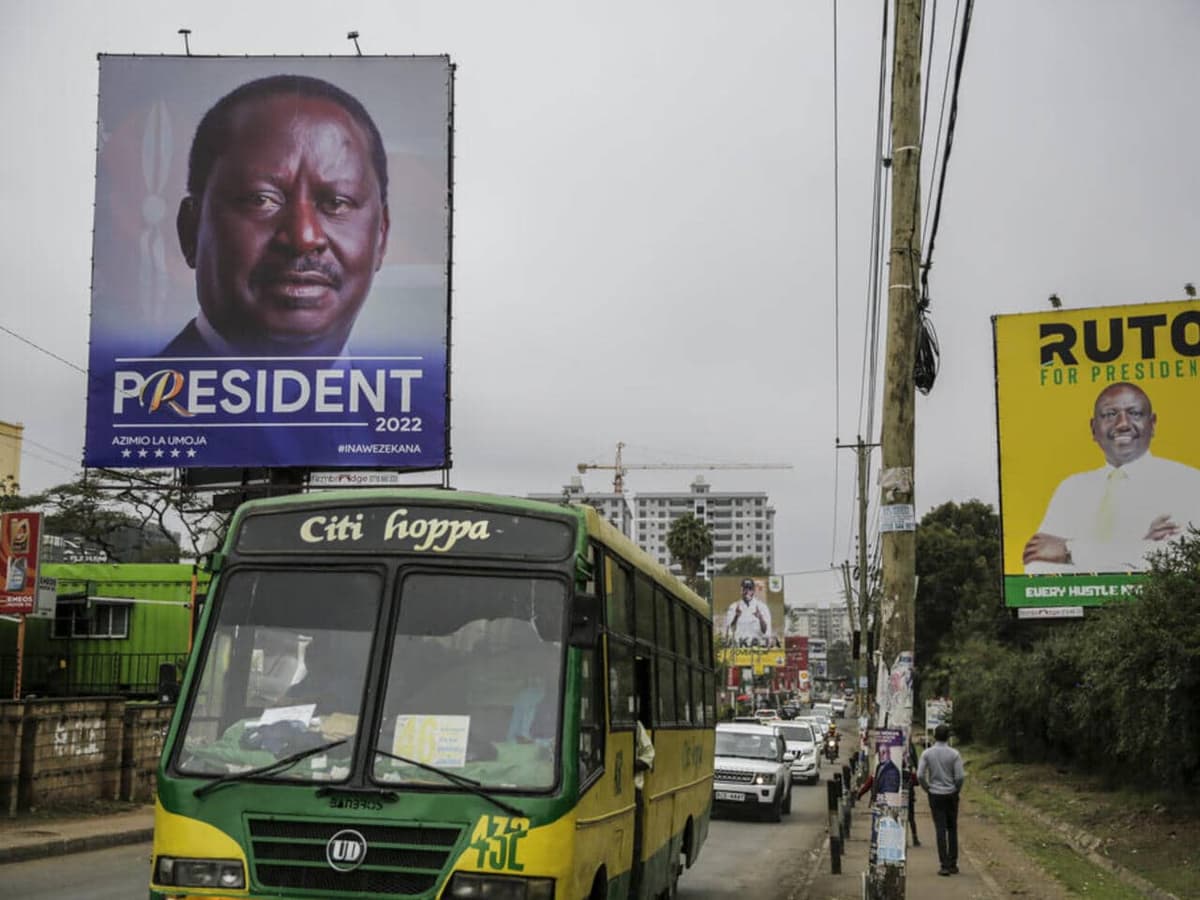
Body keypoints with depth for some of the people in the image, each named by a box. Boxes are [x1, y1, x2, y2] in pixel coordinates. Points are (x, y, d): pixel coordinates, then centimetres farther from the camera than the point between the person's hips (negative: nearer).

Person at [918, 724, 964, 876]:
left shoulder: (927, 753, -5)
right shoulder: (954, 754, -7)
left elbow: (920, 775, -9)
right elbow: (960, 776, -10)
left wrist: (928, 789, 6)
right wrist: (956, 790, 7)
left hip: (935, 795, 0)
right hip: (951, 795, 0)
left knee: (940, 830, 1)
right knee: (952, 829, 10)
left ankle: (944, 865, -2)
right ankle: (953, 864, 11)